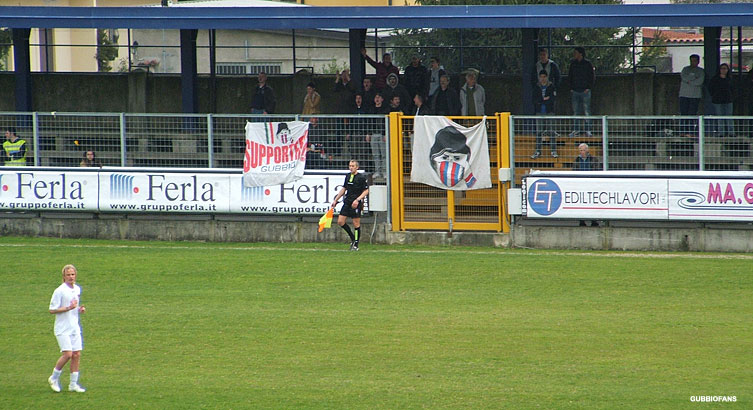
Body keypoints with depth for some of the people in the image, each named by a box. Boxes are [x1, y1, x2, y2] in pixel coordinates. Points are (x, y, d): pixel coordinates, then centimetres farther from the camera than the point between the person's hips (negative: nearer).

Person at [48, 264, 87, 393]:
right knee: (67, 354, -14)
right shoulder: (59, 291, -12)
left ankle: (73, 384, 9)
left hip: (74, 327, 7)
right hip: (63, 328, -7)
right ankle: (54, 378, 7)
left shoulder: (77, 289, 10)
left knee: (77, 354, 1)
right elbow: (52, 310, -13)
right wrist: (68, 308, -22)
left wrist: (80, 309, 3)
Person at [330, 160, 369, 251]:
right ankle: (352, 238, 18)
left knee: (356, 223, -4)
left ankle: (356, 245, 5)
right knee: (340, 221, 0)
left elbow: (366, 191, -6)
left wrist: (357, 200, -17)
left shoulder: (361, 177, -6)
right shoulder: (348, 176, 12)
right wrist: (335, 200, 19)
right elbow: (344, 189, 22)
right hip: (347, 202, 6)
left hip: (356, 203, -6)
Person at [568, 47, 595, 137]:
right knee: (576, 111, 3)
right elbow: (570, 76, 15)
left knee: (586, 111, -3)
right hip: (575, 91, 4)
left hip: (585, 91, -4)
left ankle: (587, 129, 0)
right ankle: (576, 129, 7)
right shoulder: (573, 63, 10)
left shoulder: (587, 64, -2)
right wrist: (571, 88, 6)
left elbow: (591, 77, -1)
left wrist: (588, 88, -8)